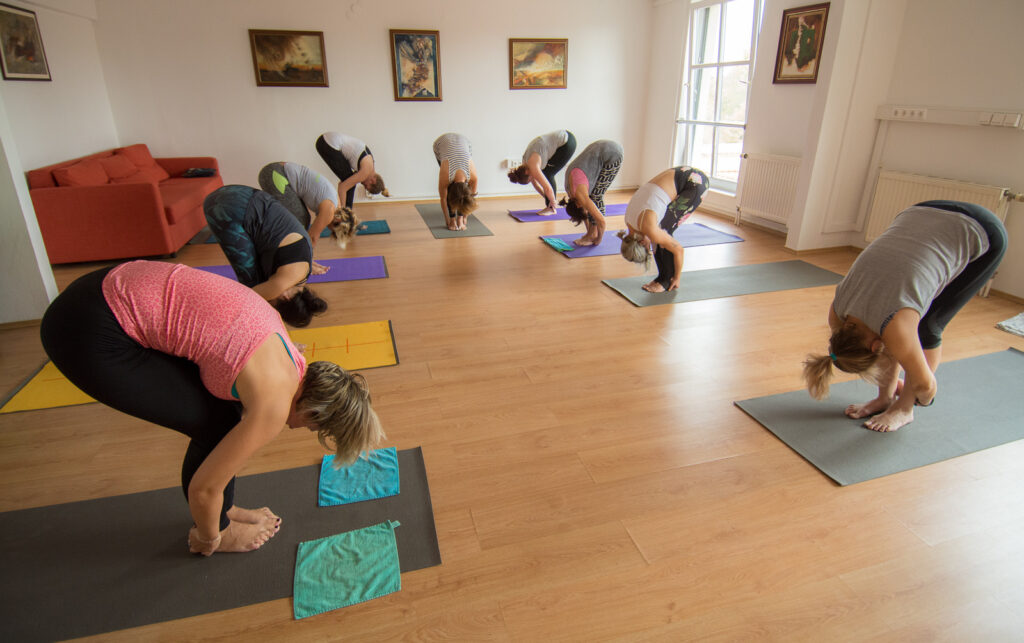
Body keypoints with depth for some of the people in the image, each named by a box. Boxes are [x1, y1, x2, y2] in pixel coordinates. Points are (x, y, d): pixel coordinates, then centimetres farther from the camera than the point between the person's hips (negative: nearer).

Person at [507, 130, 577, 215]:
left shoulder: (533, 166, -24)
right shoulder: (526, 163, 2)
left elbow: (548, 188, -25)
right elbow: (535, 183, 14)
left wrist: (552, 201, -8)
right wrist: (547, 198, 15)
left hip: (567, 142, -9)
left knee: (547, 174, -8)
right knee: (544, 174, 6)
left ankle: (551, 209, 0)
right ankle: (549, 206, 12)